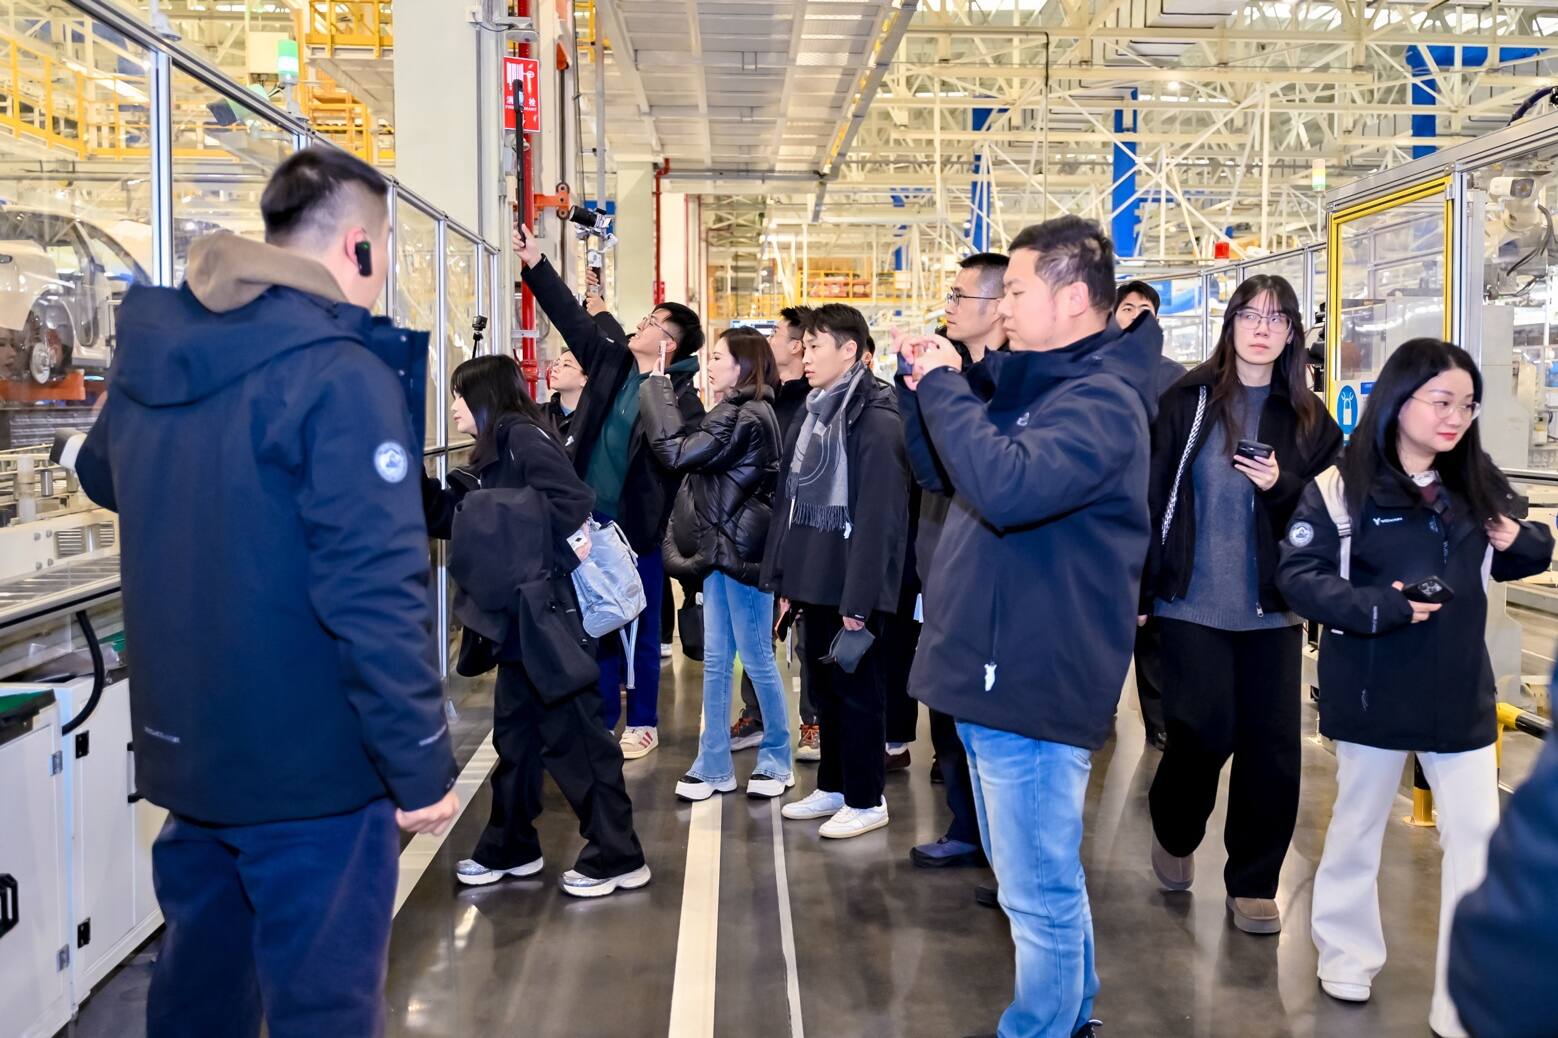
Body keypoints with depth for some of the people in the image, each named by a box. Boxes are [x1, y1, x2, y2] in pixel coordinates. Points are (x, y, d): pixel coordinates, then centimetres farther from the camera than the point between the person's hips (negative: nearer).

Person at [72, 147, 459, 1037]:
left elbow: (103, 474, 26)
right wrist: (420, 758, -18)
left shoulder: (150, 353, 5)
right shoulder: (340, 374, -19)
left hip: (186, 747, 8)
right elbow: (374, 590, -25)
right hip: (310, 757, -7)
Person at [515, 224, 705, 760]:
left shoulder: (681, 393, -11)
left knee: (640, 629, 7)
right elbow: (572, 316, 10)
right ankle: (602, 720, 26)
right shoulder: (610, 361, 6)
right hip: (593, 519, 6)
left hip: (638, 526, -6)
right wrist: (535, 264, 7)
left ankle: (643, 724, 21)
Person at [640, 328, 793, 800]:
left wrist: (657, 386, -11)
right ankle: (713, 766, 17)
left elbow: (677, 451, -20)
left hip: (741, 551, -9)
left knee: (756, 658, 3)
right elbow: (699, 463, 17)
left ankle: (777, 760, 19)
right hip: (722, 548, 9)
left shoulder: (747, 417, -16)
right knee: (715, 660, 10)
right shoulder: (737, 414, 14)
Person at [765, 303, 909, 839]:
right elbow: (789, 501, 13)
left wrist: (859, 601, -21)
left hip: (851, 588, -8)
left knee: (857, 690, 4)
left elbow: (878, 517, -19)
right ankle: (833, 785, 30)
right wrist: (782, 578, 10)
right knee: (823, 686, 16)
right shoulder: (810, 415, 13)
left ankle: (865, 800, 17)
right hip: (813, 582, 8)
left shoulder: (877, 419, -13)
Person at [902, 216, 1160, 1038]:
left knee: (1038, 892, 3)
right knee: (1038, 878, 24)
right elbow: (951, 469, 20)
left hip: (1032, 681, -10)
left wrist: (942, 386, -21)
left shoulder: (1100, 400, -18)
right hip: (999, 669, 10)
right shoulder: (1029, 381, 12)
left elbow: (1007, 486, -34)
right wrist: (929, 384, 3)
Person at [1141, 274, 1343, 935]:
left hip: (1272, 608, 3)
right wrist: (1140, 588, -6)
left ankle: (1253, 884, 20)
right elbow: (1154, 496, -3)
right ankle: (1173, 833, 28)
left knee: (1272, 747, 2)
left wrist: (1283, 487, -10)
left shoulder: (1309, 419, 9)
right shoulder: (1188, 402, 0)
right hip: (1192, 603, -3)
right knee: (1204, 733, -4)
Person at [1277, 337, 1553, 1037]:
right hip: (1373, 689, -4)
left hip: (1460, 689, 4)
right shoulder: (1343, 484, -11)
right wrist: (1380, 607, -24)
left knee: (1478, 835, 4)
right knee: (1359, 823, 14)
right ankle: (1346, 957, 35)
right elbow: (1297, 575, -15)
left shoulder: (1477, 483, 4)